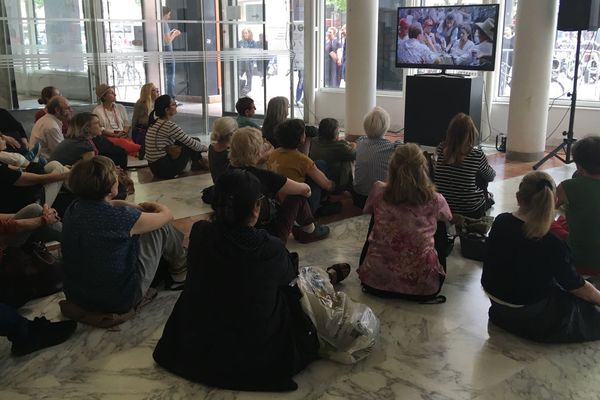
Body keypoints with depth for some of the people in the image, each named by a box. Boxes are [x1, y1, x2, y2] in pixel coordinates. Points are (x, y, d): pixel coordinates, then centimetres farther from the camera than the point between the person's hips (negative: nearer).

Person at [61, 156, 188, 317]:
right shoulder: (121, 217, -27)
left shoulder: (73, 209, -7)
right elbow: (167, 215, -5)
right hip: (119, 301, -7)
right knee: (162, 228, 5)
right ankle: (181, 273, 32)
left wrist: (137, 207, 13)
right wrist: (155, 206, 16)